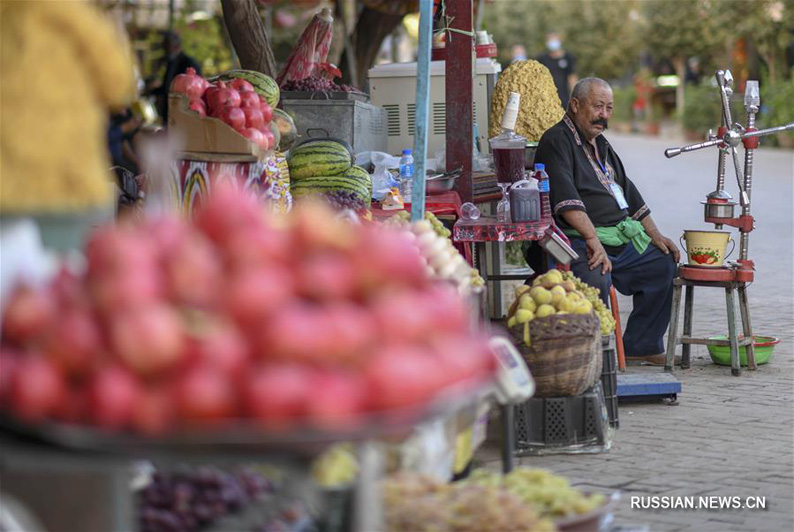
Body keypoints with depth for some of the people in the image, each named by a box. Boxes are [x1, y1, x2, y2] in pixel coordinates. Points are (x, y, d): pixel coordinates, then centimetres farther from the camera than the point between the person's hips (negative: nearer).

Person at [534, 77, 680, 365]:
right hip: (579, 241, -10)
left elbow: (628, 192, 31)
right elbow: (566, 198, -21)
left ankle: (641, 346, 15)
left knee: (665, 262, 9)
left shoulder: (600, 144, 24)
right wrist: (593, 240, -30)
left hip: (624, 238, 10)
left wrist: (654, 234, 22)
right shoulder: (557, 141, -7)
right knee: (596, 279, -37)